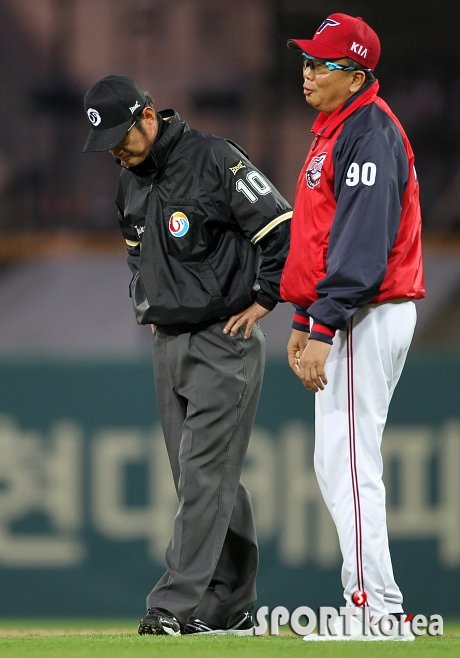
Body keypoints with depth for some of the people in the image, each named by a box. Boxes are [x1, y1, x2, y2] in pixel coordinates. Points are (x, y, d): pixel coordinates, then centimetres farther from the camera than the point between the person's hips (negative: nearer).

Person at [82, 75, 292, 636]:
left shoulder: (216, 161, -14)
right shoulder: (131, 181, 10)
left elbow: (284, 229, -15)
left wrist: (262, 301, -13)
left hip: (224, 343, -8)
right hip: (168, 346, 8)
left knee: (204, 474, -11)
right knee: (206, 480, 9)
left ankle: (176, 604, -16)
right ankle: (229, 605, 13)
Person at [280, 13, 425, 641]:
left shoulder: (369, 132, -15)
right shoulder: (336, 129, 18)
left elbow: (360, 243, -23)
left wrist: (324, 330, -26)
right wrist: (304, 320, 21)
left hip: (364, 320, -11)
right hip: (340, 319, 11)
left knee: (349, 463, -11)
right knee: (338, 466, 13)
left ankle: (379, 608, -11)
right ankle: (370, 605, 16)